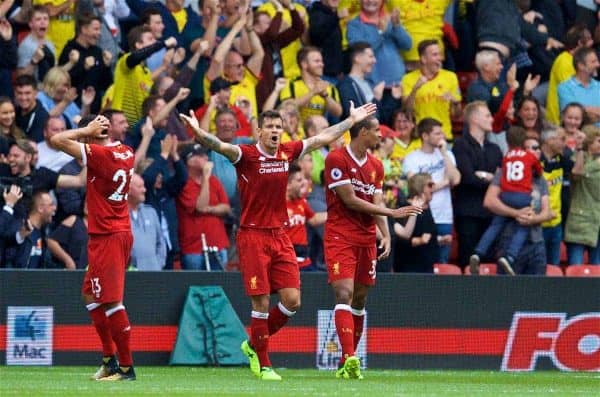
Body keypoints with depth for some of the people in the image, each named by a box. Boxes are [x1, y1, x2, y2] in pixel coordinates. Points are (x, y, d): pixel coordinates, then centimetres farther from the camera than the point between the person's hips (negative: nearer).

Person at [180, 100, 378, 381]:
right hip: (253, 236, -5)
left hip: (280, 236, 5)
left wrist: (353, 119, 28)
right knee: (261, 303, -5)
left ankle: (253, 345, 22)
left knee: (291, 301, -1)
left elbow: (323, 138, 20)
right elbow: (221, 147, -28)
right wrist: (198, 133, -48)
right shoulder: (247, 155, -9)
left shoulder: (288, 152, 7)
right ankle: (263, 365, 7)